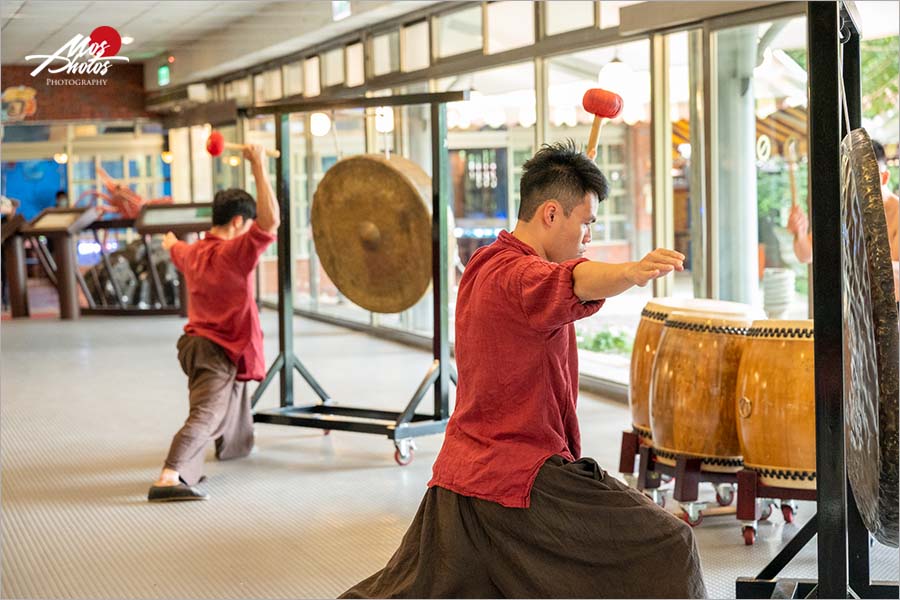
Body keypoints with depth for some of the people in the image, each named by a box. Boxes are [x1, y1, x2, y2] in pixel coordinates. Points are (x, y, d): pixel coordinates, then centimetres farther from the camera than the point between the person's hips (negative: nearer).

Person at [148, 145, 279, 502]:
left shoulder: (191, 252, 9)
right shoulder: (234, 253, -17)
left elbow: (174, 250, 36)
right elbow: (270, 221, -31)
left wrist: (170, 243, 61)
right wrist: (259, 167, -29)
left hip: (196, 341, 10)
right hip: (218, 350, -10)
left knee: (232, 390, 36)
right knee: (204, 416, -23)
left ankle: (234, 444, 57)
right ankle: (168, 479, -41)